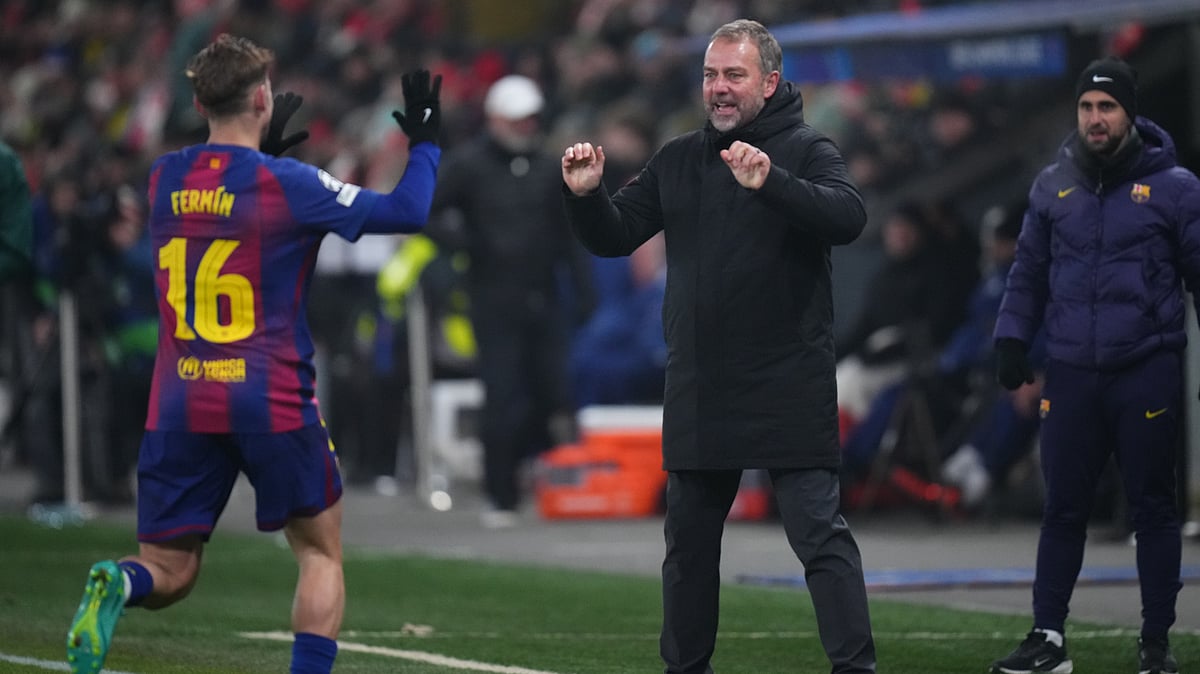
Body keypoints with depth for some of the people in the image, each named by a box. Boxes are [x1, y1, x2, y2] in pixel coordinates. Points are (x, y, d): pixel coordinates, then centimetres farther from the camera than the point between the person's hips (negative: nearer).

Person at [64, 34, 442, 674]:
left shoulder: (162, 179, 5)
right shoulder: (289, 186, -9)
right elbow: (407, 212, -2)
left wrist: (267, 150, 34)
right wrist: (424, 144, 13)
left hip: (178, 406, 4)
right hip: (272, 404, -3)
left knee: (167, 574, 8)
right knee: (321, 553, 13)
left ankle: (115, 584, -26)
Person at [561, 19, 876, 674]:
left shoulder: (805, 150, -4)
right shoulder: (678, 159, 12)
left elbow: (848, 216, -23)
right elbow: (613, 237, 14)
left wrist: (770, 182, -38)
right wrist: (585, 195, -7)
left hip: (788, 390, -6)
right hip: (698, 392, 6)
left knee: (819, 533, -10)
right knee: (689, 538, 14)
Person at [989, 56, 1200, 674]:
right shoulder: (1053, 187, 8)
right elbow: (1028, 272, 16)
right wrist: (1011, 338, 7)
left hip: (1147, 370, -3)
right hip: (1072, 373, 3)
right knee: (1063, 509, 5)